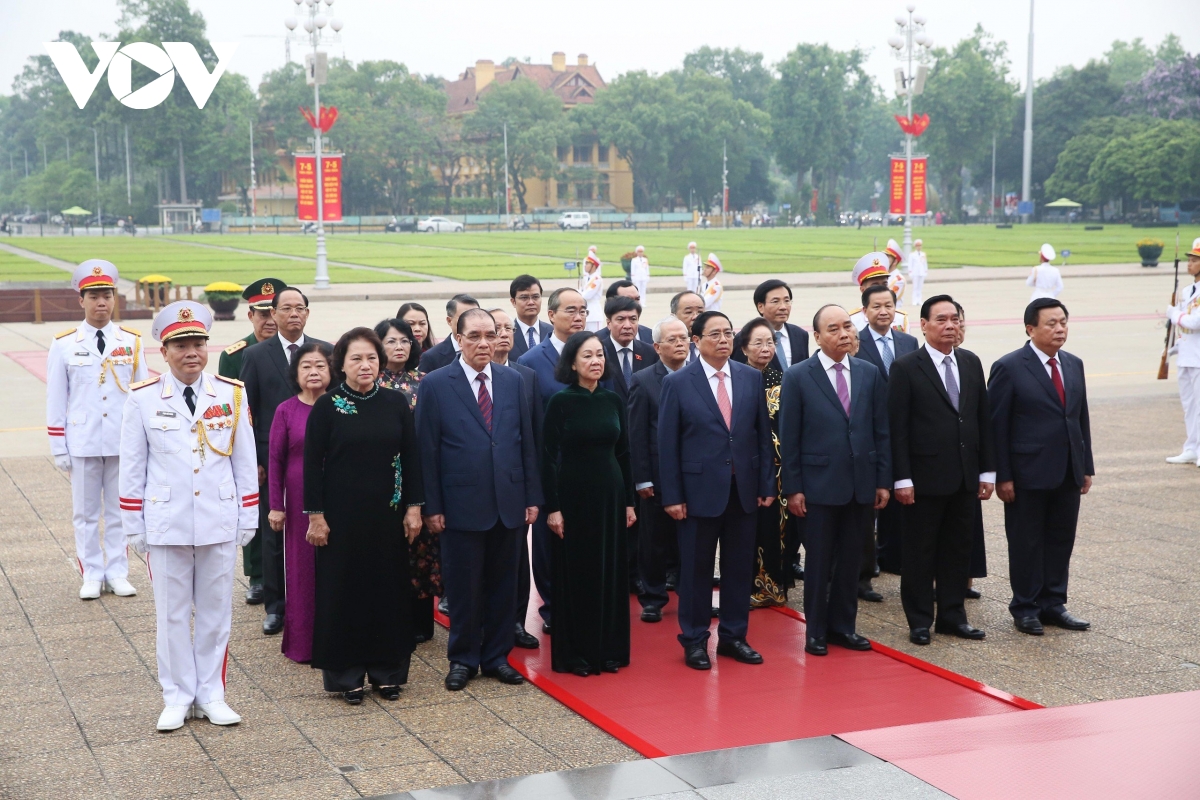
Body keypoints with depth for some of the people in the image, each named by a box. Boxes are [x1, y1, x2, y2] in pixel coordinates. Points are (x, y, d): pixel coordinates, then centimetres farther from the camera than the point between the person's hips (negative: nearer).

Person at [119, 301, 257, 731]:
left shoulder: (232, 394, 0)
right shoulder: (142, 399, -4)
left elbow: (245, 460, 5)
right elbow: (132, 468, 1)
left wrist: (248, 518, 5)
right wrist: (134, 527, 1)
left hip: (219, 523, 1)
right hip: (166, 525, -1)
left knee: (216, 611, 9)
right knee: (172, 614, 7)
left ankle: (211, 694, 21)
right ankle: (177, 697, 19)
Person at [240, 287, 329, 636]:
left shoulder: (326, 352, 5)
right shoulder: (256, 355, 3)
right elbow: (247, 410, 2)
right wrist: (252, 460, -3)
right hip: (272, 460, 0)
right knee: (273, 535, 5)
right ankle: (275, 607, 14)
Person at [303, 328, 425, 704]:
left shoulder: (396, 403, 2)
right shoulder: (327, 406, -5)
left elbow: (412, 457, 4)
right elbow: (313, 463, -4)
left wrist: (414, 507, 0)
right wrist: (315, 515, -8)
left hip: (387, 515, 2)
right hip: (342, 516, -2)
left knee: (389, 588, 8)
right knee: (343, 589, 4)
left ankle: (387, 670, 20)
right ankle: (346, 673, 15)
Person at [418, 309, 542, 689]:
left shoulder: (513, 380, 6)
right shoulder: (436, 385, -3)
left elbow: (526, 441, 8)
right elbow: (427, 450, -4)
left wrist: (532, 497, 4)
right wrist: (432, 507, -7)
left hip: (508, 502, 3)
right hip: (463, 504, -3)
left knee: (503, 584, 10)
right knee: (463, 586, 6)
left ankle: (496, 656, 23)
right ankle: (463, 659, 20)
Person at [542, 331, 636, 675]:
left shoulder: (613, 400, 4)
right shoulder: (560, 402, -7)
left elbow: (623, 453, 9)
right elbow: (548, 457, -8)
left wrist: (629, 501, 7)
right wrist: (552, 507, -12)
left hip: (610, 495, 4)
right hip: (573, 496, -4)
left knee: (611, 573, 9)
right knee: (575, 574, 4)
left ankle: (609, 649, 20)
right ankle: (574, 654, 13)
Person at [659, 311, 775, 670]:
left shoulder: (751, 378, 4)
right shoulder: (677, 383, -5)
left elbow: (763, 434, 7)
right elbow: (667, 443, -5)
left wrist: (767, 484, 3)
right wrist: (672, 496, -9)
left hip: (743, 488, 3)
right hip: (699, 488, -3)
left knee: (739, 566, 10)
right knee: (696, 568, 6)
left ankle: (733, 635, 23)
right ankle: (694, 640, 17)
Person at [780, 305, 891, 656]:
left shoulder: (869, 373, 6)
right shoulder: (798, 377, -4)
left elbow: (881, 430, 7)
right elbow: (789, 438, -5)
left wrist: (883, 480, 3)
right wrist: (793, 488, -8)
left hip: (861, 484, 3)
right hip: (820, 484, -3)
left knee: (850, 560, 11)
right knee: (818, 561, 6)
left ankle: (843, 626, 22)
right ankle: (816, 631, 17)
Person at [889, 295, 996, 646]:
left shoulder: (971, 363, 9)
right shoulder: (905, 368, -8)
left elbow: (984, 419, 11)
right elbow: (897, 427, -10)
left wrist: (987, 471, 7)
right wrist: (902, 479, -14)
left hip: (965, 478, 5)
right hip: (925, 478, -5)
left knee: (958, 549, 12)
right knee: (920, 551, 4)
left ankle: (952, 614, 23)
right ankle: (920, 620, 14)